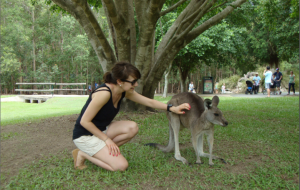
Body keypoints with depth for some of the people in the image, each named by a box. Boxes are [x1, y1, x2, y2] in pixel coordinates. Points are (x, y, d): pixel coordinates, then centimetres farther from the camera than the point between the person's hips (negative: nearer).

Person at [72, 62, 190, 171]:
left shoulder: (124, 92, -3)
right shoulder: (104, 93, -29)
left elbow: (149, 102, 5)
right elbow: (85, 121, -23)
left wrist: (173, 108, -1)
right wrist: (107, 139, -18)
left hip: (101, 130, 8)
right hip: (85, 136, -8)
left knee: (132, 128, -15)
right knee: (121, 166, -15)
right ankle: (83, 154, 1)